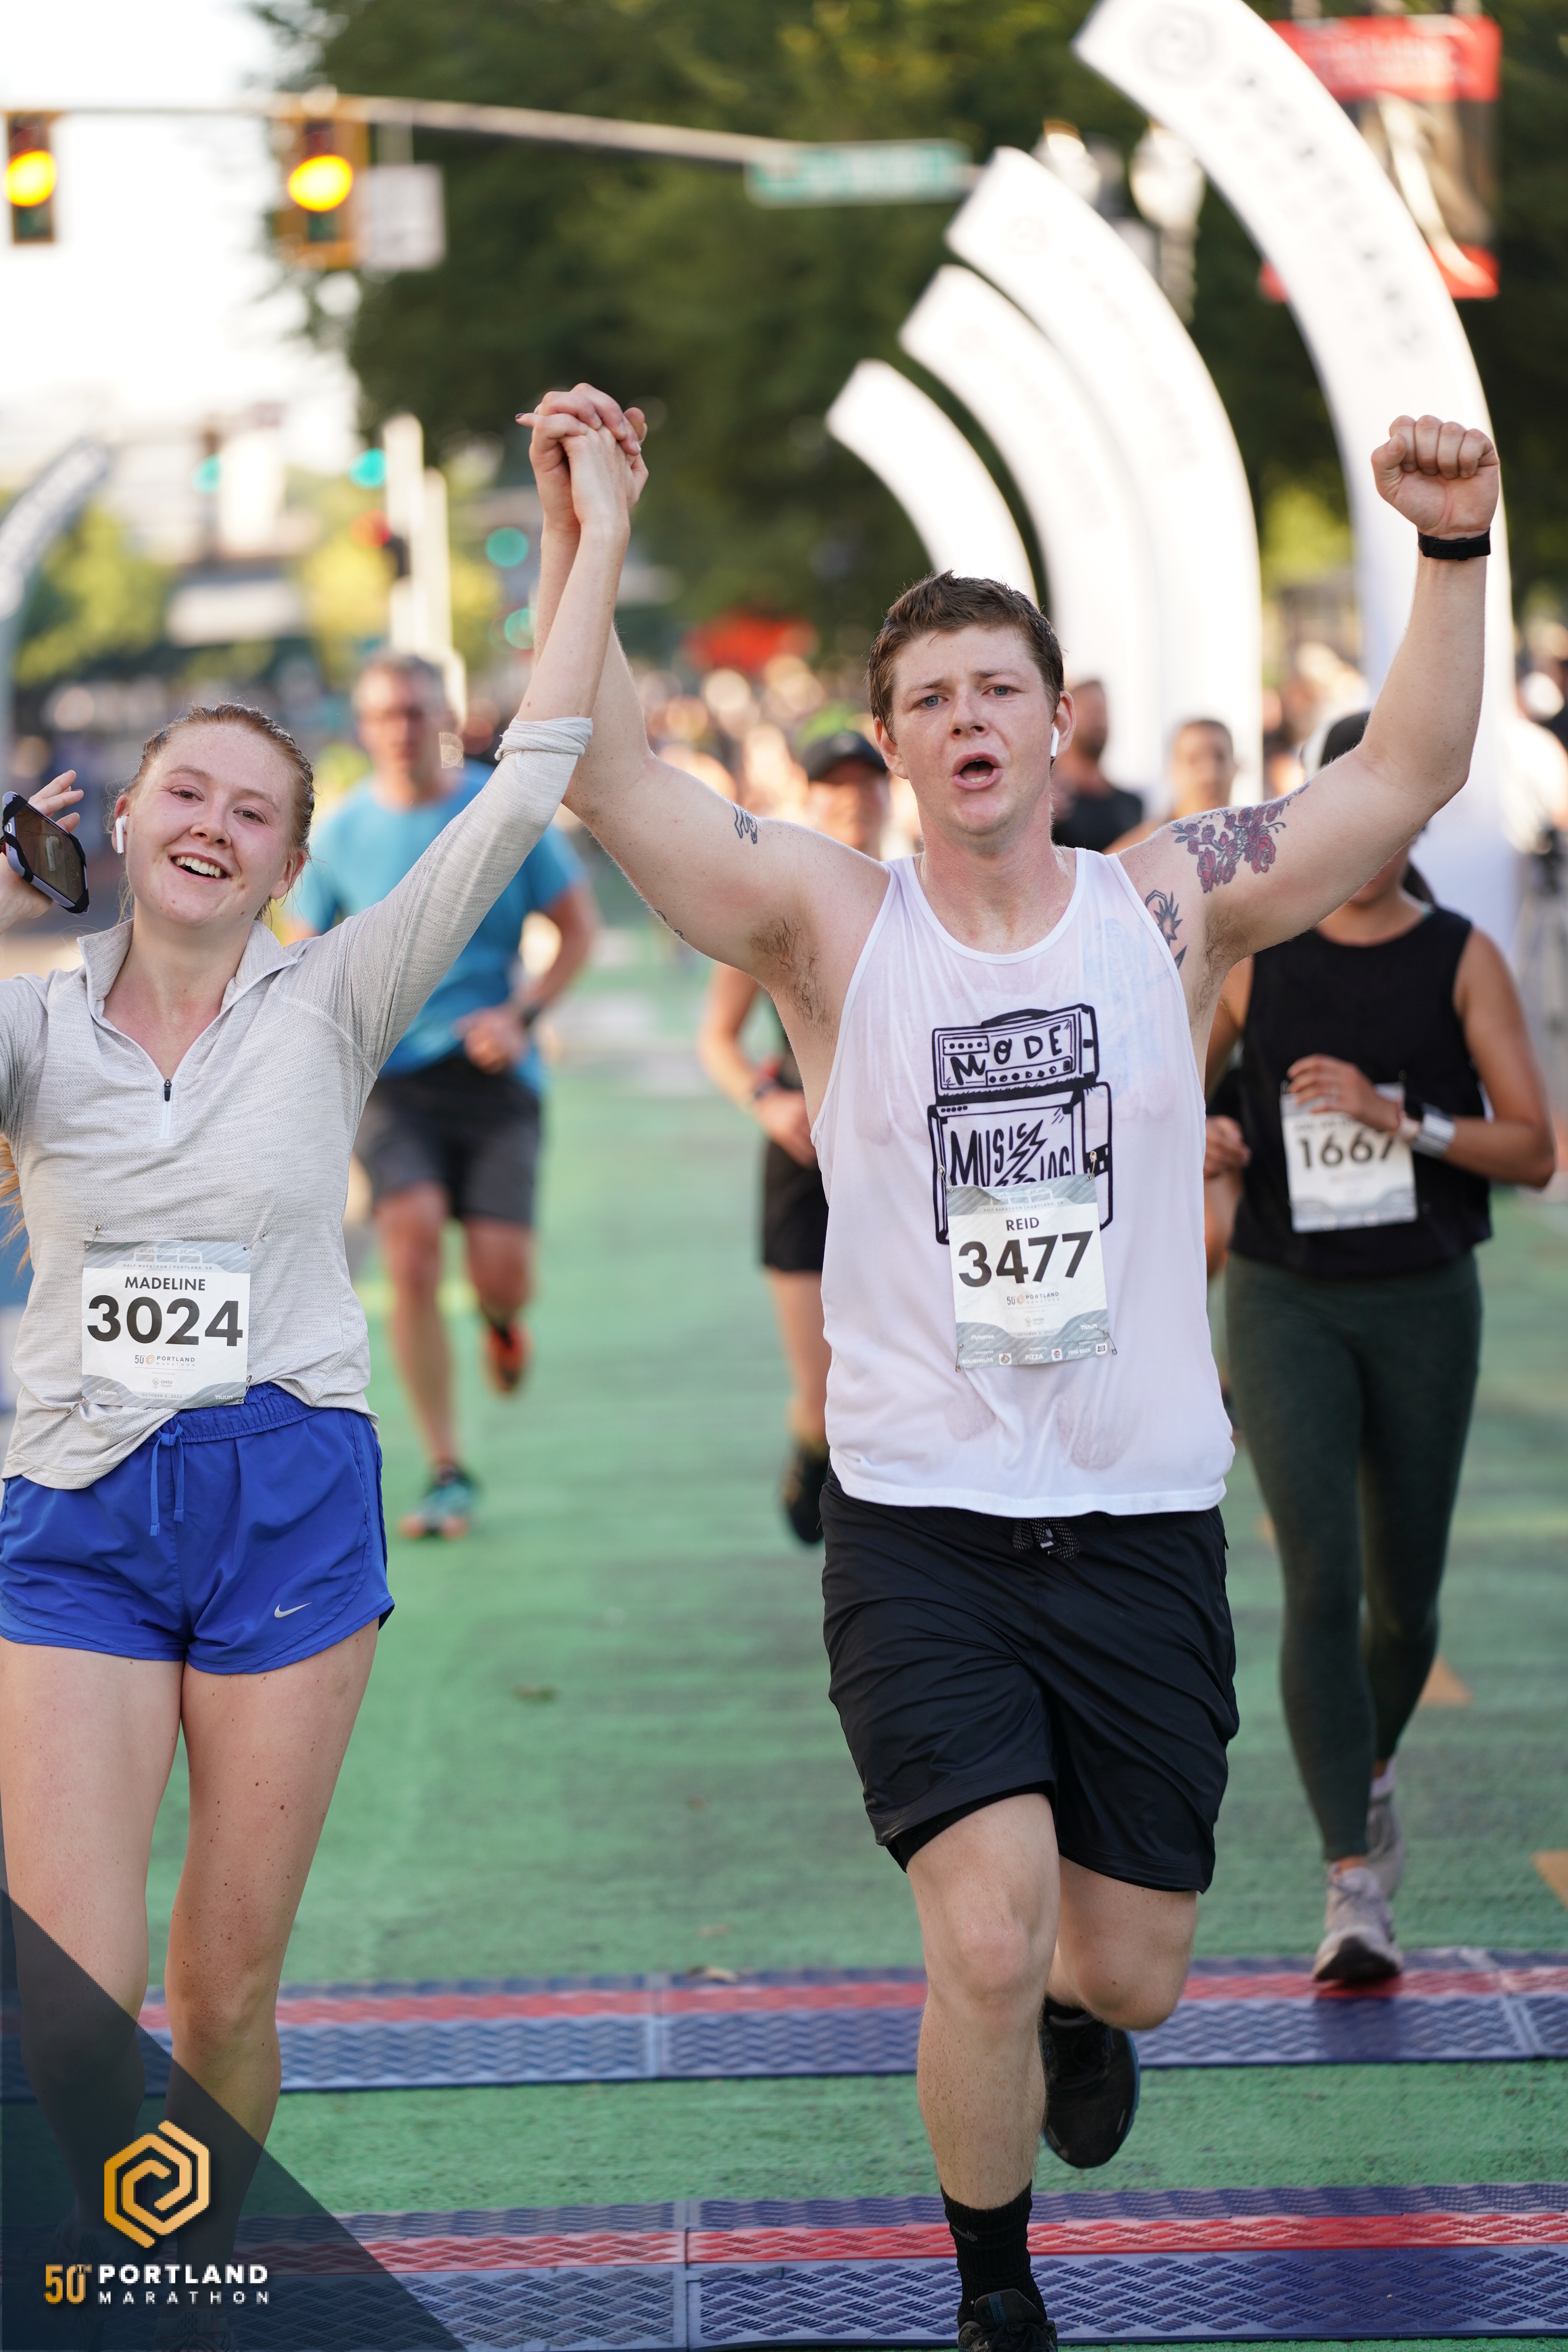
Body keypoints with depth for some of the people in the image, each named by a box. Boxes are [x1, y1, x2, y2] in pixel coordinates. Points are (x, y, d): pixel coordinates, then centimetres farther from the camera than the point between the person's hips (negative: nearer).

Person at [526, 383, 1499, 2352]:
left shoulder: (1170, 906, 1)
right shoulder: (831, 923, -3)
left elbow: (1411, 776, -3)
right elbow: (604, 777, -14)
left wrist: (1452, 554, -16)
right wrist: (572, 537, -25)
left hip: (1146, 1524, 2)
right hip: (922, 1526, -2)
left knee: (1128, 1969, 9)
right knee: (986, 1942, -16)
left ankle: (1075, 2014, 49)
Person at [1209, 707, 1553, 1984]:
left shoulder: (1462, 960, -3)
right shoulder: (1254, 955, 0)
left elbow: (1535, 1148, -8)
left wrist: (1397, 1117, -20)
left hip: (1424, 1303, 1)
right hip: (1287, 1303, -1)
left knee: (1405, 1593, 11)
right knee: (1321, 1579, -15)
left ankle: (1372, 1772, 45)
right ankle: (1357, 1889, -17)